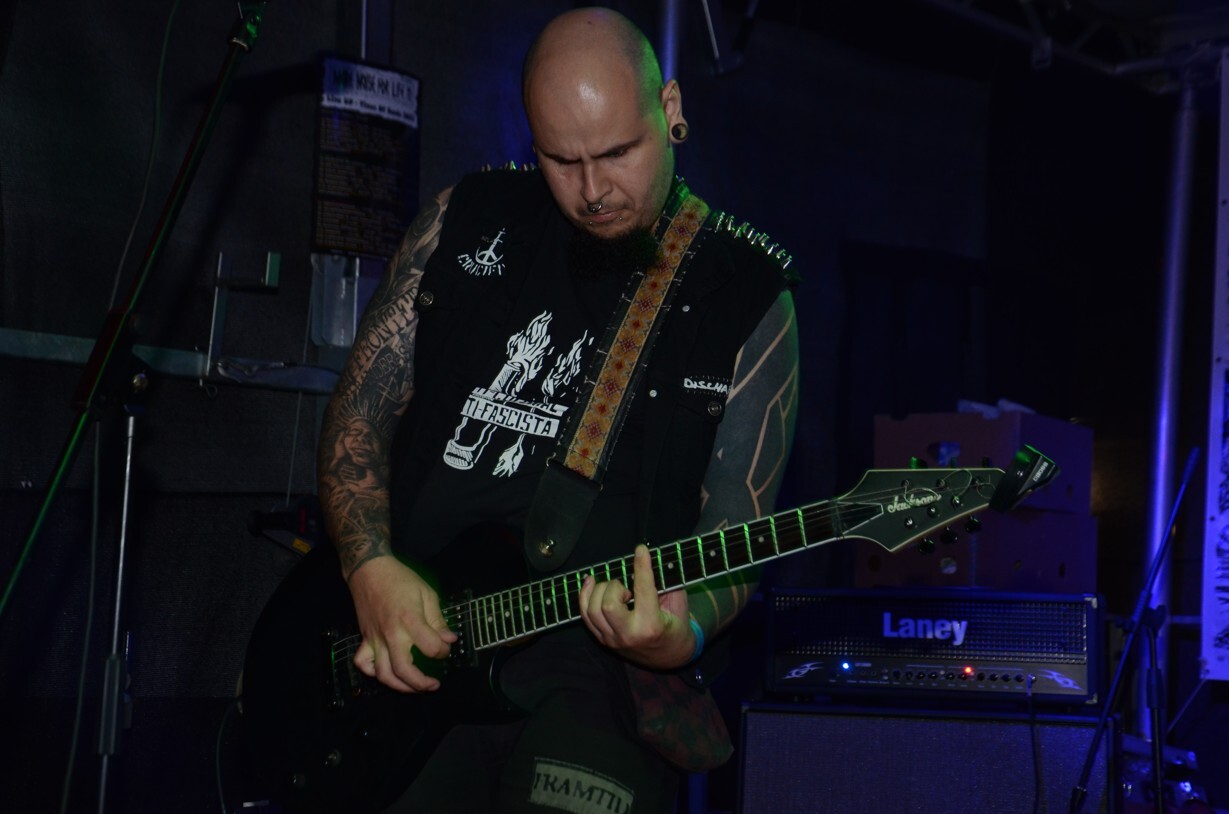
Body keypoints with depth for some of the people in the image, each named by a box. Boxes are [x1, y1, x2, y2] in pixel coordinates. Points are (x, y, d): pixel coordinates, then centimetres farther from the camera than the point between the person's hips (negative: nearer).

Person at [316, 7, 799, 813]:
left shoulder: (746, 299, 2)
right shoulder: (471, 221, 8)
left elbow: (734, 534, 0)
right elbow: (360, 411, 9)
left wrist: (681, 634, -20)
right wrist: (372, 568, -6)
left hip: (593, 658, -2)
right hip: (402, 632, 3)